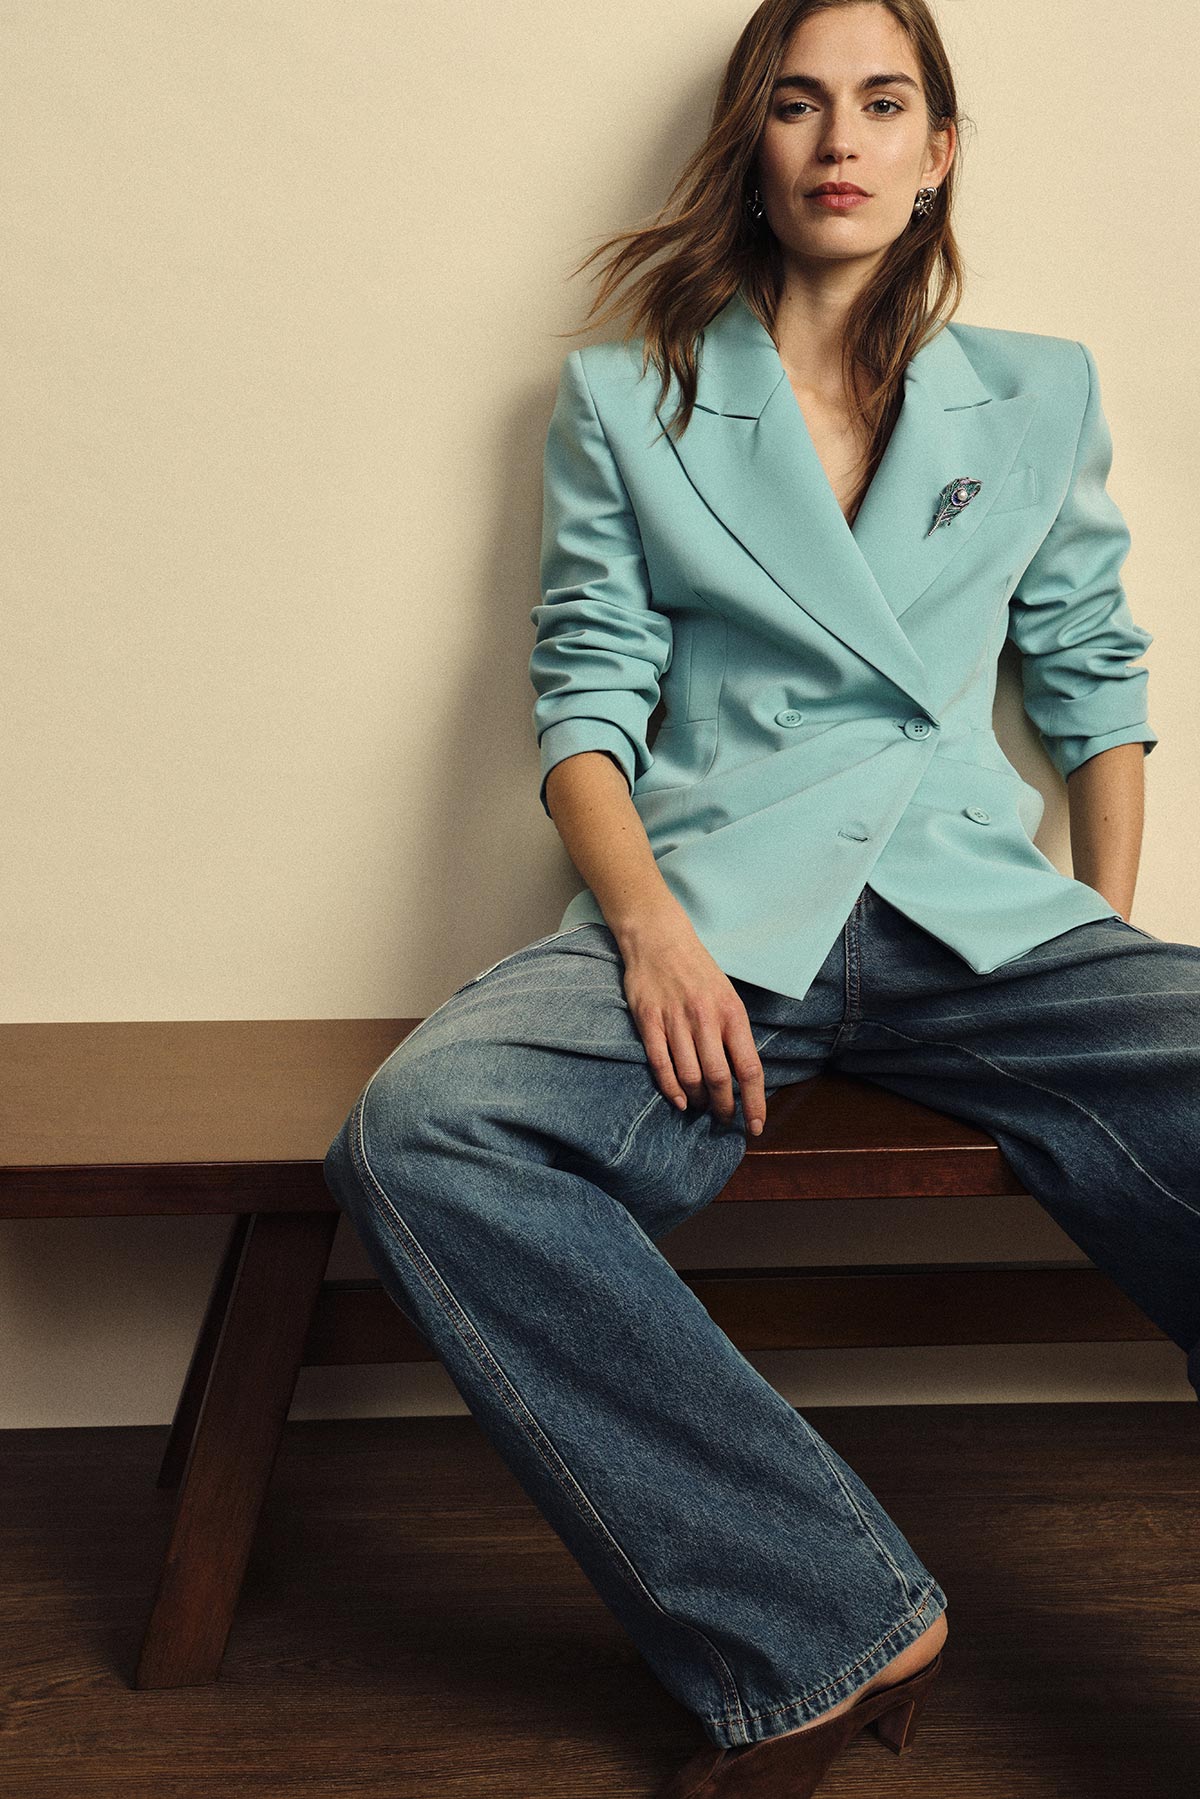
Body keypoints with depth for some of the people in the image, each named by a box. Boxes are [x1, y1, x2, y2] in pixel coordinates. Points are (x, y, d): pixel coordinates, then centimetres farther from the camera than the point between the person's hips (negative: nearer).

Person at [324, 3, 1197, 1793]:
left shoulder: (1042, 395, 19)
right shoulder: (627, 399, 14)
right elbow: (586, 694, 6)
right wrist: (651, 925, -12)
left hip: (977, 911, 1)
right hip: (716, 917, 0)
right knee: (419, 1130, -32)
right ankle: (829, 1629, -26)